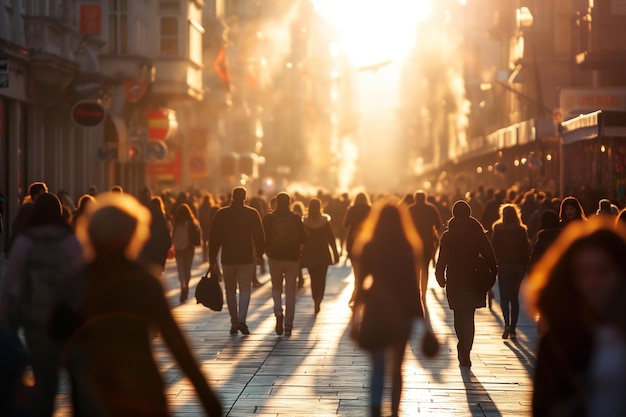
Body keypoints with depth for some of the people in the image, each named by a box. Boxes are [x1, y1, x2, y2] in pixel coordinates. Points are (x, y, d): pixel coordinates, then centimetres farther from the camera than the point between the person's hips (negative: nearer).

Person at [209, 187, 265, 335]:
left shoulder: (221, 214, 0)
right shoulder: (252, 214, -2)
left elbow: (214, 238, 2)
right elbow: (259, 236, -1)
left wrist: (212, 259, 8)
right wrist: (260, 253, 12)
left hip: (228, 259, 1)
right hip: (247, 258, -1)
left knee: (230, 291, 11)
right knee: (245, 289, 3)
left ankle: (234, 323, 10)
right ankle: (241, 320, -14)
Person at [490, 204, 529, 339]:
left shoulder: (498, 229, -4)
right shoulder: (521, 230, 1)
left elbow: (493, 248, -5)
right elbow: (526, 250, 2)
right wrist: (524, 267, 9)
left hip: (504, 265, -2)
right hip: (518, 266, 2)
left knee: (504, 297, 1)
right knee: (514, 297, 10)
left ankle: (507, 324, -20)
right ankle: (513, 329, 8)